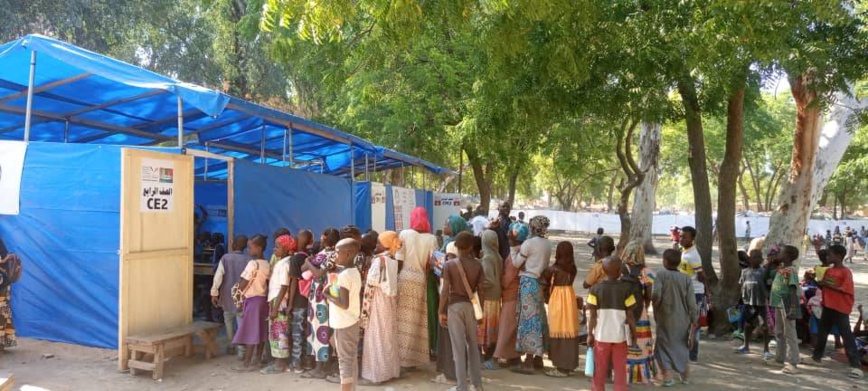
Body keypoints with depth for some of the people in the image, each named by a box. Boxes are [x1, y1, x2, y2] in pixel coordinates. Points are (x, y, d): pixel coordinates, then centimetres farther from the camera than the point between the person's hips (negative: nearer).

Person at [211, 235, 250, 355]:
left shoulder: (225, 258, -7)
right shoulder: (248, 260, -8)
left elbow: (218, 276, -8)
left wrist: (214, 293, -2)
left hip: (227, 295, 1)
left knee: (229, 320, 17)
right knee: (242, 321, 3)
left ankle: (232, 346, 23)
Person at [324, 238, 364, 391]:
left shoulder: (343, 275, -21)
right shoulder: (355, 272, 7)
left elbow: (344, 304, -25)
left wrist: (327, 294, -12)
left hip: (343, 323, -9)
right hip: (352, 321, 9)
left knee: (344, 360, -3)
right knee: (352, 359, 14)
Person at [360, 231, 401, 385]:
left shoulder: (379, 259, -15)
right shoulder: (393, 260, 7)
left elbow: (372, 280, -20)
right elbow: (393, 282, 8)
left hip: (379, 300, -7)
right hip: (390, 300, 7)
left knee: (377, 336, -1)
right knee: (389, 335, 14)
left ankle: (377, 373, 3)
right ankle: (391, 369, 22)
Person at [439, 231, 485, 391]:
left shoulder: (449, 264, -8)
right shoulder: (477, 265, 0)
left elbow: (445, 291, -10)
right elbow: (480, 290, 1)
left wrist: (441, 311, -3)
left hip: (454, 306, -3)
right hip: (471, 306, 3)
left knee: (459, 347, 2)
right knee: (473, 345, 15)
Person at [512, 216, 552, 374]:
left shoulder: (529, 243, -12)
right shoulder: (547, 245, 10)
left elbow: (516, 263, -8)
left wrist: (516, 249, 8)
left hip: (528, 282, -7)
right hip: (541, 282, 7)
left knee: (528, 319, -6)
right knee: (538, 318, 13)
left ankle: (528, 362, -5)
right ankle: (538, 357, 22)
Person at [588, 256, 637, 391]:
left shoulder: (596, 289, -7)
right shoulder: (626, 288, -7)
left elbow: (593, 316, -6)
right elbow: (630, 316, -4)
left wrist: (590, 334, 3)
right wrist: (634, 335, 7)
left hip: (601, 335, 0)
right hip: (620, 335, 0)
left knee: (600, 370, 12)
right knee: (620, 370, 10)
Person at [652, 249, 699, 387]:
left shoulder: (661, 275, -11)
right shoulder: (686, 278, -3)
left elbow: (656, 294, -23)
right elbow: (691, 302, -4)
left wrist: (655, 305, -2)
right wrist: (694, 320, 2)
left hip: (665, 319, -4)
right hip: (683, 319, 4)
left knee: (664, 345, 9)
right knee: (682, 345, 23)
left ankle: (667, 376, 0)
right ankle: (685, 375, 34)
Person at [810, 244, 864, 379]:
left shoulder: (846, 272, -13)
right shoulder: (828, 271, 10)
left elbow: (846, 290, -20)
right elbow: (823, 285, 17)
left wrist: (829, 285, -22)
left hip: (841, 309, -8)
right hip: (827, 306, 8)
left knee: (847, 336, -8)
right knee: (822, 332, 18)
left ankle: (856, 365, -6)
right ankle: (816, 356, 32)